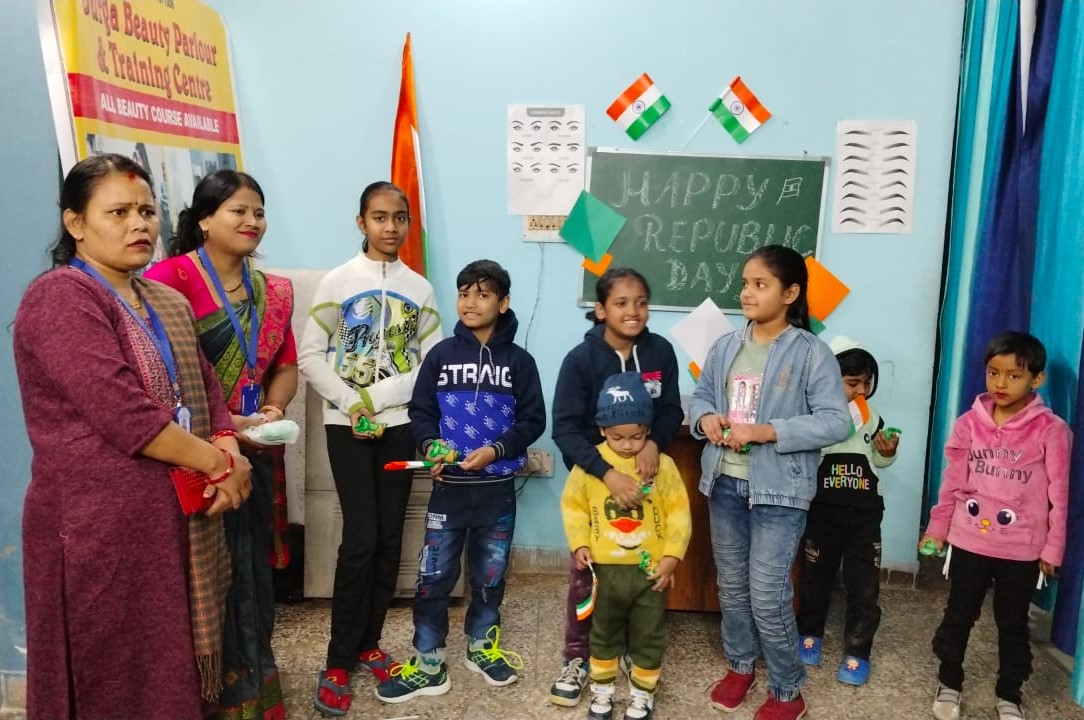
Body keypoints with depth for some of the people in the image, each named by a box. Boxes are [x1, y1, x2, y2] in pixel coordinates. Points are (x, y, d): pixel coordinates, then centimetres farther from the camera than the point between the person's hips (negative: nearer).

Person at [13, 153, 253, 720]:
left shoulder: (168, 303, 14)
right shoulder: (60, 298, -12)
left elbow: (205, 389, 10)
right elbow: (123, 412, -22)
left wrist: (228, 450, -10)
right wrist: (217, 463, -15)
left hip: (179, 514, 7)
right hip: (101, 523, -7)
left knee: (171, 667, 17)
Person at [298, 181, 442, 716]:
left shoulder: (419, 288, 5)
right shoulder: (337, 281, -1)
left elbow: (434, 362, 1)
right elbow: (309, 355, -4)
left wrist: (377, 397, -11)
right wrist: (350, 401, -15)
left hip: (399, 425, 3)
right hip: (348, 425, -3)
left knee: (390, 538, 7)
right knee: (361, 538, -6)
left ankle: (368, 642, 24)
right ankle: (338, 660, 9)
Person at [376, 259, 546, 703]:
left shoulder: (518, 360, -4)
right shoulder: (441, 354, -1)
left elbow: (533, 420, -3)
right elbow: (420, 412, 2)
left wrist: (496, 450, -17)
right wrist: (430, 446, -16)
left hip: (498, 489, 0)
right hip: (448, 487, 0)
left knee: (490, 574, 16)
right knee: (433, 576, 4)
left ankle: (481, 645, 37)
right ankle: (428, 663, 20)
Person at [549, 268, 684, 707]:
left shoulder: (660, 351, -9)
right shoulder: (581, 358, -17)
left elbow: (672, 411, -2)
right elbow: (564, 428, -21)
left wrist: (653, 443, -23)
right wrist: (608, 473, -33)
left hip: (645, 475, 3)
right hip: (593, 476, -2)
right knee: (585, 570, 7)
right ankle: (576, 657, 25)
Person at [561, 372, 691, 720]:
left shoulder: (662, 464, -10)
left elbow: (678, 513, -5)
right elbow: (573, 504, 0)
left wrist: (672, 557, -9)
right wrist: (579, 543, -9)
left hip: (650, 570, 0)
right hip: (605, 569, 0)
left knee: (648, 637, 14)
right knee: (603, 634, 19)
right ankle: (602, 692, 38)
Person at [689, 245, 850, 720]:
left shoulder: (811, 353, -12)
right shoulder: (726, 346, 4)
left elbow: (836, 422, -16)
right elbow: (700, 395, 13)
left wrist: (764, 431, -23)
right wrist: (706, 417, -11)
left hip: (778, 490, -5)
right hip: (724, 483, 6)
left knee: (768, 595, -1)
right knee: (731, 585, 18)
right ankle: (740, 666, 41)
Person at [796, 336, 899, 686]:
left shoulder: (871, 416, 2)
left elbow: (876, 461, 15)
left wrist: (887, 453, -3)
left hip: (864, 514, 3)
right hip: (821, 512, -3)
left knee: (863, 586, 7)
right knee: (815, 579, 15)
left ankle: (857, 652, 21)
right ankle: (809, 634, 37)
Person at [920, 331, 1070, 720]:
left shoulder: (1051, 429, -11)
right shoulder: (968, 423, -4)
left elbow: (1058, 495, -5)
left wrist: (1053, 548, -3)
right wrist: (937, 528, 8)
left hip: (1022, 549, -1)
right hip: (968, 541, 2)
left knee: (1013, 623, 16)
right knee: (958, 615, 14)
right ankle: (949, 683, 34)